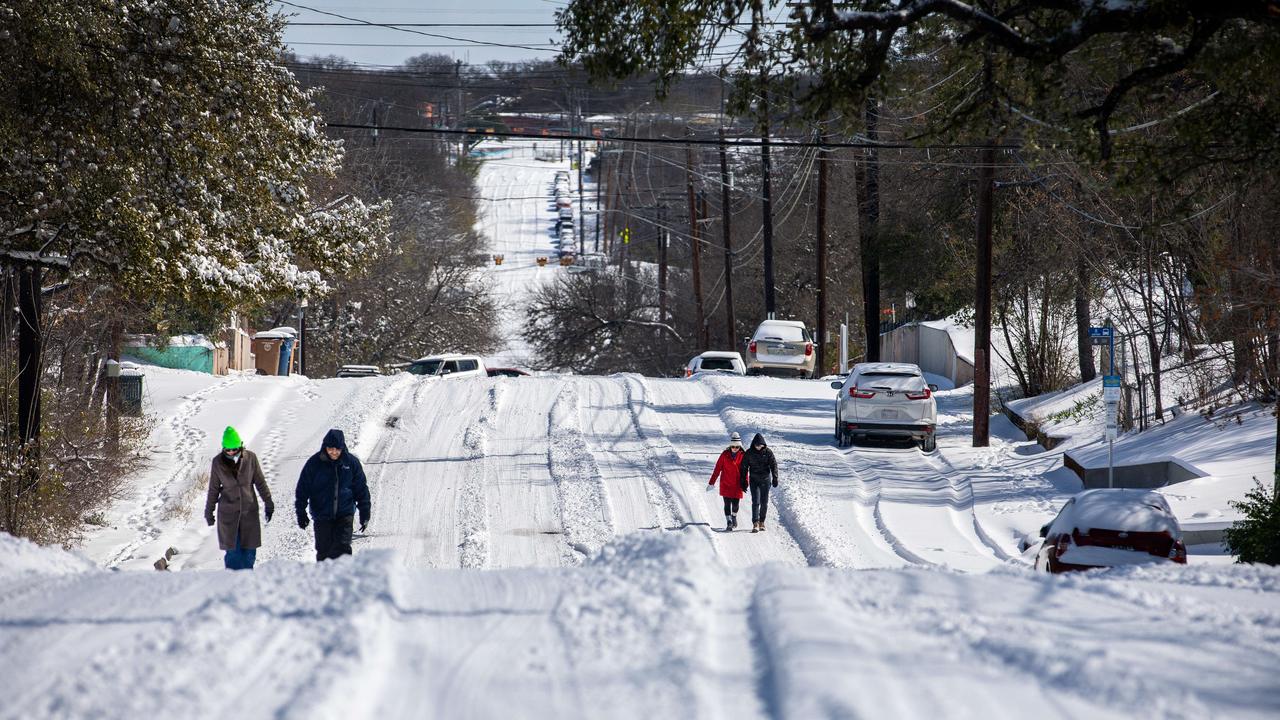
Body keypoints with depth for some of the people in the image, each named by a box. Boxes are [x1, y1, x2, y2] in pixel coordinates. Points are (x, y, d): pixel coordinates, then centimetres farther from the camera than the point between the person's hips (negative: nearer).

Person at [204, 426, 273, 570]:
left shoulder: (250, 458, -6)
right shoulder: (218, 462, -5)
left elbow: (260, 482, 5)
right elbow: (213, 489, 5)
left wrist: (268, 503, 7)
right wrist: (209, 512, 10)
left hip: (249, 510, 1)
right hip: (228, 512, -1)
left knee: (249, 550, 3)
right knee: (232, 552, -3)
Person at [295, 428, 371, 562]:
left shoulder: (351, 462, -3)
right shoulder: (314, 463, -7)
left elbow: (361, 490, 5)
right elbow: (303, 489, -1)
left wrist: (365, 514, 4)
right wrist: (301, 513, -3)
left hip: (345, 514, 0)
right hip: (322, 515, 0)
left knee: (343, 548, -11)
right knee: (324, 551, 4)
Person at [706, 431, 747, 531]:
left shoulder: (742, 456, -1)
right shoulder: (725, 455, -5)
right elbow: (717, 469, -2)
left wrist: (745, 483, -2)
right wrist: (711, 482, -3)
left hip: (737, 485, 1)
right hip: (726, 484, -1)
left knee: (735, 504, 3)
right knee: (727, 504, -6)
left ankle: (734, 516, 34)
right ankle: (729, 523, -3)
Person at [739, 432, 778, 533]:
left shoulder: (768, 452, -2)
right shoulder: (749, 453, -2)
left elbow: (774, 464, -2)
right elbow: (744, 467, 4)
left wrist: (775, 478, -12)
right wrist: (744, 481, 2)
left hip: (765, 479, 1)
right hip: (754, 480, -1)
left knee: (764, 503, 5)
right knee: (755, 502, -11)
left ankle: (762, 522, 20)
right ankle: (755, 524, -18)